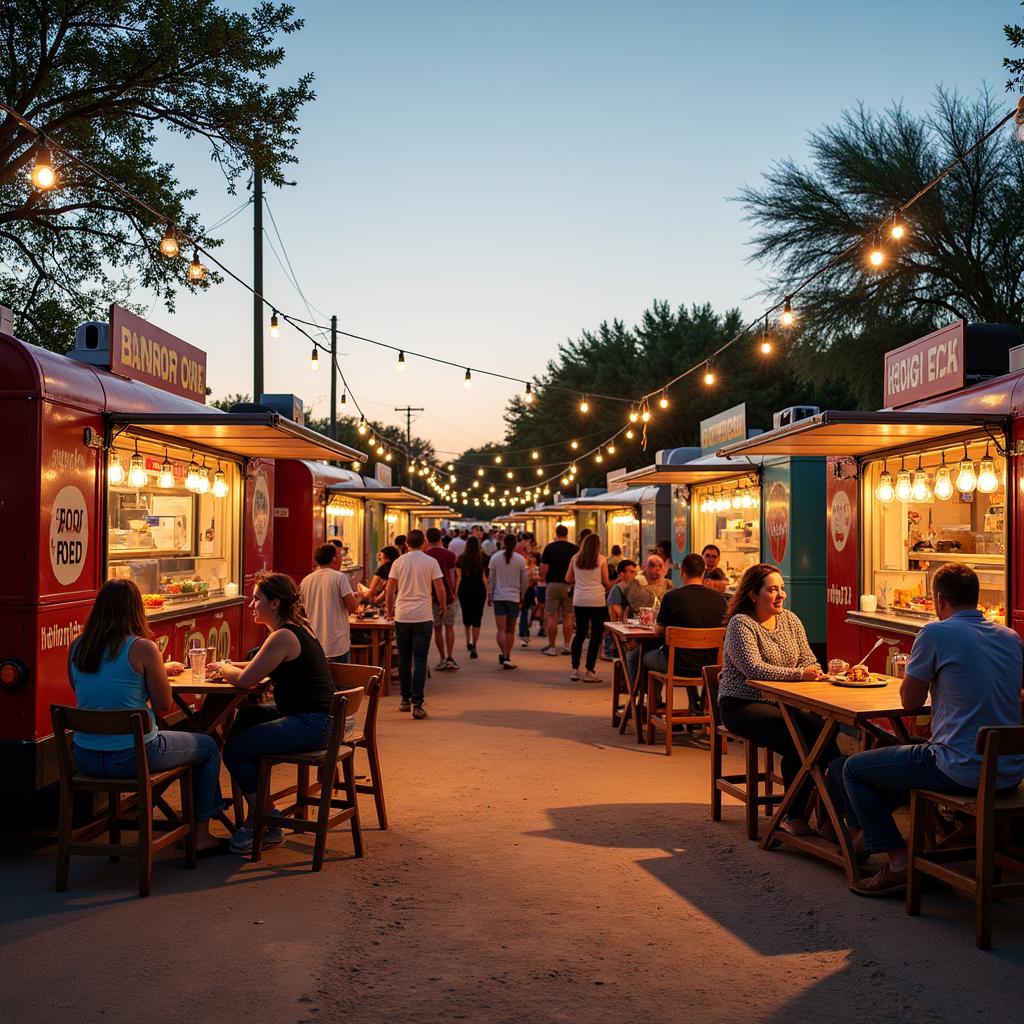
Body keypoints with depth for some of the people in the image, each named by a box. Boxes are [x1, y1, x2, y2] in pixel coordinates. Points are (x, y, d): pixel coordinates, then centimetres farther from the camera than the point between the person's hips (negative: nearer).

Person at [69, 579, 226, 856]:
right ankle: (201, 837, 23)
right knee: (208, 747, 20)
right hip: (132, 757, -6)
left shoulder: (77, 647, 2)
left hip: (85, 758, 6)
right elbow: (164, 704, -8)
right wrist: (160, 671, 10)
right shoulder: (142, 648, -15)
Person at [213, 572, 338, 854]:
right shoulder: (297, 628, 13)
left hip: (309, 724, -11)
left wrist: (223, 668, 0)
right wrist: (228, 666, 8)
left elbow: (245, 680, -19)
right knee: (241, 719, 19)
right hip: (309, 716, 11)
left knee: (234, 748, -10)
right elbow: (259, 667, 22)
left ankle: (267, 826, 6)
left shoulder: (284, 636, -19)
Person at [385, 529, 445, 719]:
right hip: (423, 616, -2)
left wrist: (389, 610, 17)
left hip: (402, 616, 2)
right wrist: (442, 606, 14)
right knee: (420, 660, -2)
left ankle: (405, 699, 21)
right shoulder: (431, 562, -2)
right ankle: (417, 704, -9)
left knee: (404, 659, 14)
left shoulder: (399, 562, 3)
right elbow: (440, 588, -3)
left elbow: (389, 590, 3)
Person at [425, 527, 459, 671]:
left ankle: (442, 659, 9)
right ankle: (450, 658, -4)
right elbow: (452, 577, -5)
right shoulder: (449, 555, -4)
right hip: (447, 595, 0)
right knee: (449, 627, 8)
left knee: (437, 629, 8)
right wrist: (452, 593, 8)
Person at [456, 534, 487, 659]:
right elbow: (484, 577, -5)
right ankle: (474, 648, -2)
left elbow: (458, 576, -3)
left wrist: (456, 591, 2)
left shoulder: (461, 558, -1)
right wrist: (488, 592, 1)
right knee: (477, 618, 3)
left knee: (466, 615, 21)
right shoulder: (482, 558, -3)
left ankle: (468, 641, 18)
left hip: (464, 588, 1)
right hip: (479, 588, -1)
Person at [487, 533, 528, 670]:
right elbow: (525, 580, 3)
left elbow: (491, 578, 1)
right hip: (514, 597, 0)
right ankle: (507, 656, 10)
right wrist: (522, 594, 17)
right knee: (510, 630, 10)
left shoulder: (495, 557, -2)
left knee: (501, 629, -1)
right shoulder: (520, 559, -3)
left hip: (498, 596, 0)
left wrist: (489, 594, 10)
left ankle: (503, 654, -18)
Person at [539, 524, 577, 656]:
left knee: (552, 617, 1)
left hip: (553, 584, -2)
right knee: (568, 617, 8)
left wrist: (542, 578, 11)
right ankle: (566, 645, 10)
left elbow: (544, 568, -7)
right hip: (569, 586, 2)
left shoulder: (549, 548, -4)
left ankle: (551, 646, 3)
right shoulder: (574, 548, 2)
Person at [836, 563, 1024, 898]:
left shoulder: (935, 634, -12)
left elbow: (910, 701, -3)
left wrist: (914, 668, 16)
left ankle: (898, 864, 7)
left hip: (963, 770, -8)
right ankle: (864, 831, 44)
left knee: (852, 769, 7)